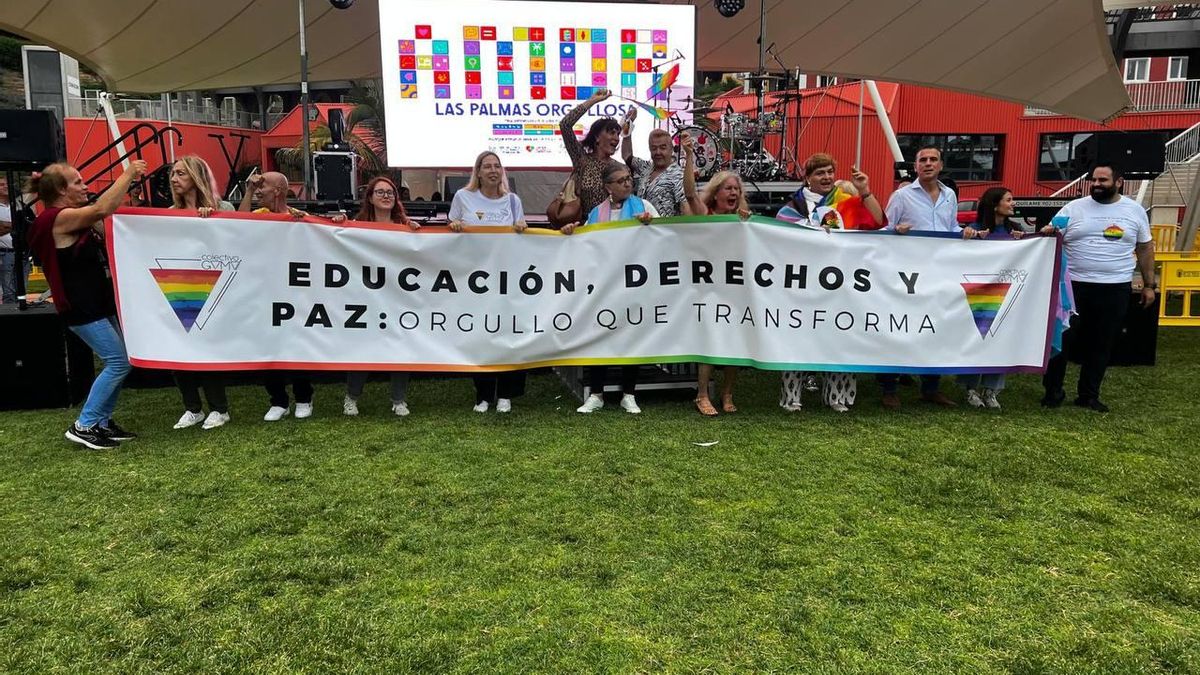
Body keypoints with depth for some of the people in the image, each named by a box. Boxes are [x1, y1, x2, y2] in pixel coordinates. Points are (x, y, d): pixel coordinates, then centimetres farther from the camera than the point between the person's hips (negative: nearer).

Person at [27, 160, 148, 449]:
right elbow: (101, 210, -29)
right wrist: (128, 173, -22)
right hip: (81, 308, -10)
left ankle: (102, 422, 18)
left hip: (98, 303, 10)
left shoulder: (72, 219, 13)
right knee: (118, 362, -11)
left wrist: (128, 187, 6)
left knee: (118, 361, 11)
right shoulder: (58, 218, -16)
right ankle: (83, 426, -2)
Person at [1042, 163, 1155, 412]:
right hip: (1073, 286, -1)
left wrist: (1149, 284, 10)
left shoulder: (1135, 210, 7)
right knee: (1062, 339, 0)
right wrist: (1047, 233, -21)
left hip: (1115, 289, 2)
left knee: (1101, 344, 9)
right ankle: (1053, 391, 12)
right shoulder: (1074, 208, 2)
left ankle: (1088, 395, 20)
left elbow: (1145, 248, 12)